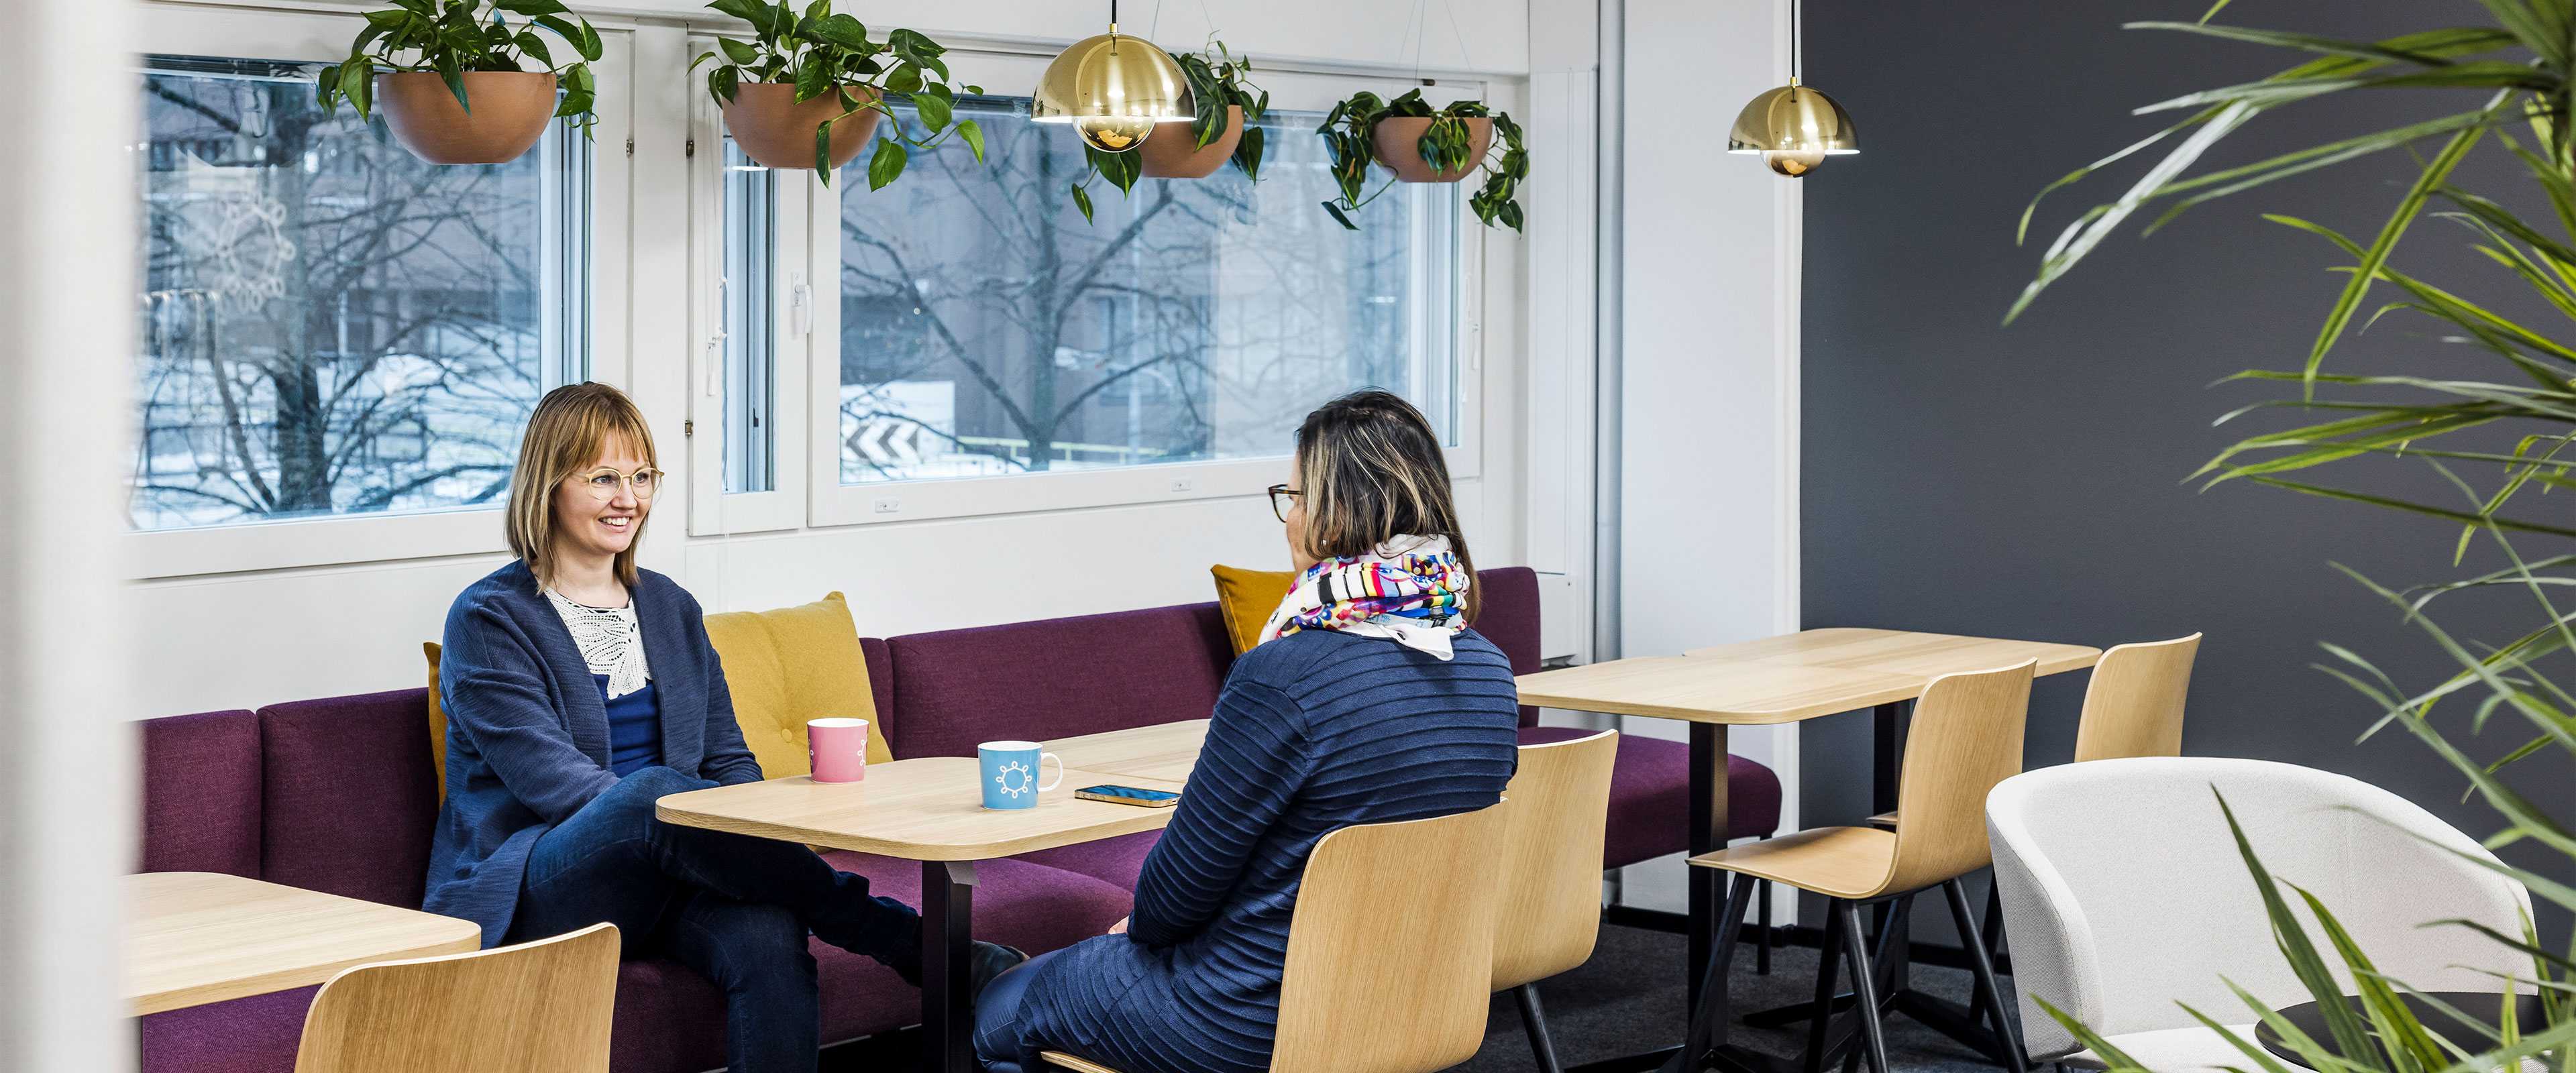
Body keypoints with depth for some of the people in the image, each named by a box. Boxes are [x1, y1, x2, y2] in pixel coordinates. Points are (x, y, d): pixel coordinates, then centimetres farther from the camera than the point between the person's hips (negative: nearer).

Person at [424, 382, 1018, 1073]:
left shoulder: (672, 610, 19)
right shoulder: (487, 620, 0)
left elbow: (729, 761, 14)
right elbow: (550, 778, -12)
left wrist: (757, 847, -9)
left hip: (663, 880, 5)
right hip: (531, 895, -5)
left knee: (769, 936, -31)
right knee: (653, 790, -36)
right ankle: (912, 942, -33)